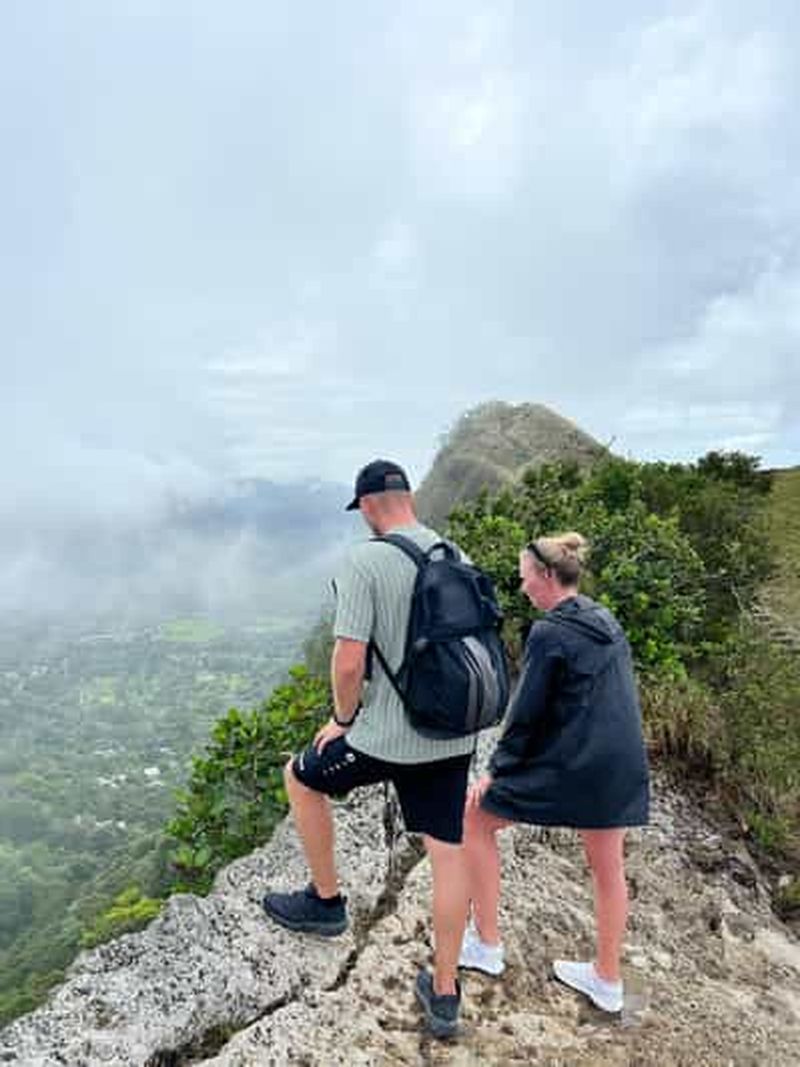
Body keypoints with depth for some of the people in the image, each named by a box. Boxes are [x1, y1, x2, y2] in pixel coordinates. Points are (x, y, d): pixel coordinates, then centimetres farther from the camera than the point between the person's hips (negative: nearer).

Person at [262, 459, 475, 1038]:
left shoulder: (365, 561, -16)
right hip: (453, 735, 6)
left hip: (387, 736, -6)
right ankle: (444, 993, 31)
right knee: (448, 853, 15)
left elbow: (349, 661, -20)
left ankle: (326, 900, 34)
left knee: (302, 778, 20)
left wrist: (342, 717, -1)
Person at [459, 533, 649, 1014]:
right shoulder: (608, 622, 8)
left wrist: (496, 771, -2)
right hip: (622, 767, 8)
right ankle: (608, 979, 37)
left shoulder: (549, 635, -16)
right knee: (608, 866, 20)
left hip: (569, 767, -8)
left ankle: (487, 943, 20)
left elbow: (526, 713, -13)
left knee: (476, 819, 10)